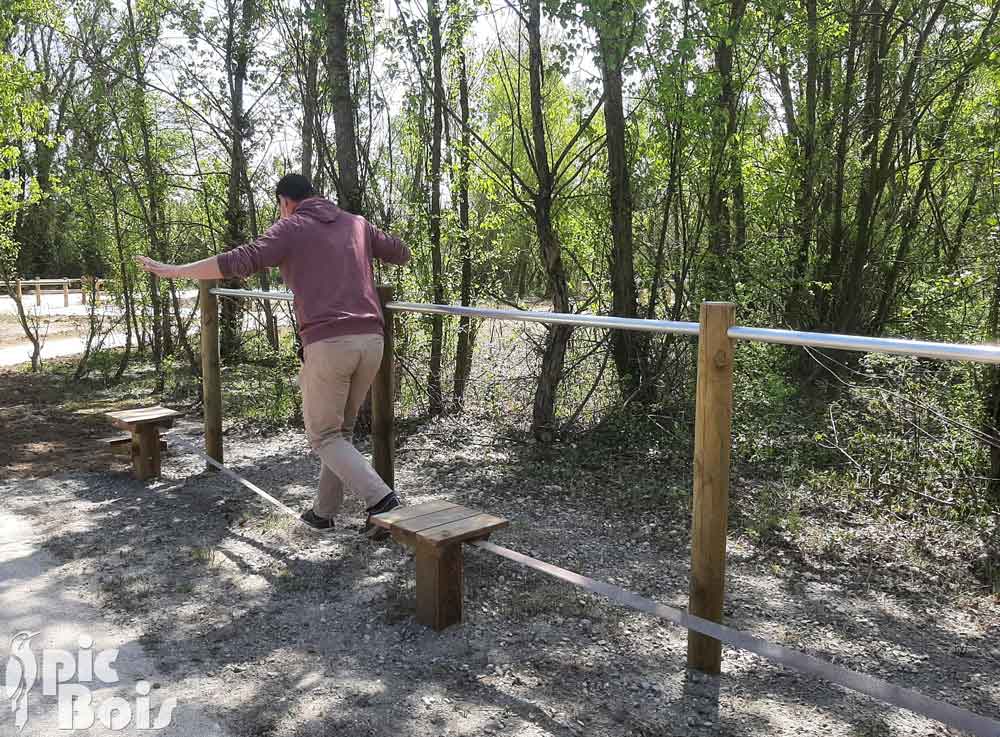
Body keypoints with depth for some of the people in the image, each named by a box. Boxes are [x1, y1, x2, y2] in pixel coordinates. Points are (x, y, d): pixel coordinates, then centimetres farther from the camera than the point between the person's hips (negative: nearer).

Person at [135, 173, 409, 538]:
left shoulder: (290, 228, 6)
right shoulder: (356, 223, 20)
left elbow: (240, 261, -8)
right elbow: (402, 253, 32)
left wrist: (175, 270, -1)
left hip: (327, 343, -5)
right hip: (370, 340, 6)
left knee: (324, 436, 7)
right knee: (341, 428, 20)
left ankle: (381, 500, -11)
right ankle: (323, 511, 27)